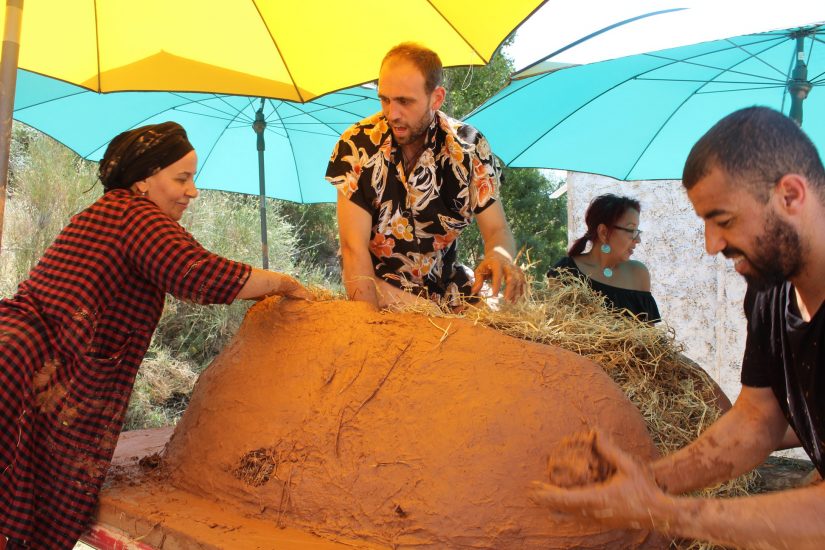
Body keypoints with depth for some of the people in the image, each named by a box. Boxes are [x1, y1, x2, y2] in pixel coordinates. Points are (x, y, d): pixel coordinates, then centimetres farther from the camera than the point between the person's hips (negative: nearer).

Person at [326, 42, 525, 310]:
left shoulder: (469, 146, -8)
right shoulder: (357, 145, -15)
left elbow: (497, 230, -6)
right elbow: (354, 247, -17)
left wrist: (500, 254, -31)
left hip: (444, 286, 4)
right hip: (379, 287, -3)